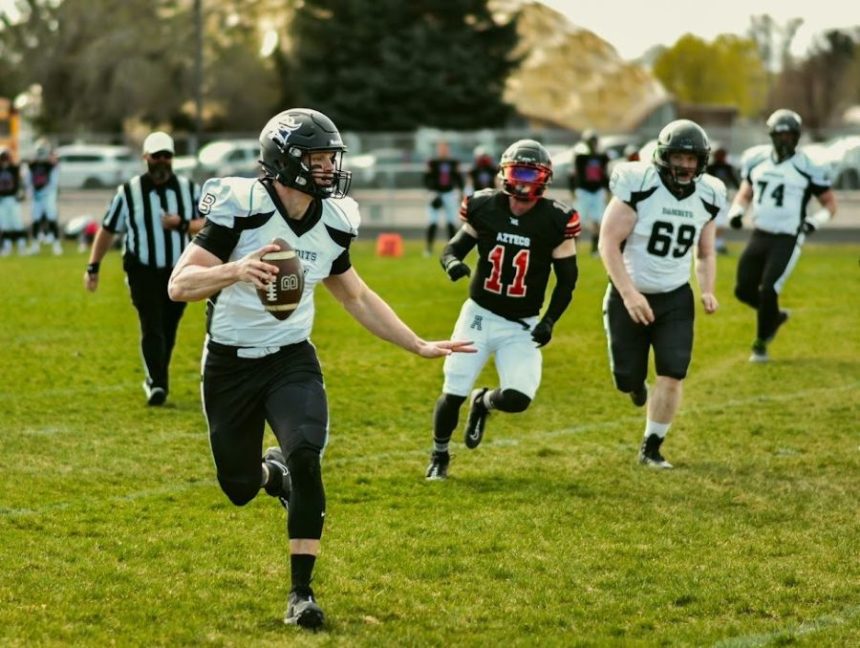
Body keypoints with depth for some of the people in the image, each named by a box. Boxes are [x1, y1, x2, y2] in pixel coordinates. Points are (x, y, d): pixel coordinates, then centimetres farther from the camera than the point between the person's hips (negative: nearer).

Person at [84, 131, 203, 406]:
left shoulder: (188, 189, 4)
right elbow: (108, 230, 4)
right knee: (152, 328, -14)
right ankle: (157, 383, -18)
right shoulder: (129, 192, -3)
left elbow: (206, 225, 5)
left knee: (168, 331, 9)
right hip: (143, 271, -3)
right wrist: (93, 267, 1)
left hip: (178, 271, 3)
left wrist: (182, 224, -15)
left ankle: (155, 380, 25)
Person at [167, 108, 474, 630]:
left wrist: (420, 346, 10)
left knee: (305, 459, -22)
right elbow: (179, 285, -23)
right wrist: (235, 270, -42)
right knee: (241, 488, 8)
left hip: (291, 359, 2)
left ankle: (302, 592, -11)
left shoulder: (333, 223, -3)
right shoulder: (241, 208, -19)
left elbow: (357, 298, 13)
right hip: (231, 364, -2)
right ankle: (272, 471, 48)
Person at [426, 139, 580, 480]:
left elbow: (567, 278, -1)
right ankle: (439, 456, 25)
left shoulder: (555, 221, -10)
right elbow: (453, 247, 4)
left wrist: (549, 321, -11)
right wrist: (453, 263, -20)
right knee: (453, 394, -3)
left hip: (522, 327, 0)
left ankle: (483, 402, 22)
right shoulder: (483, 207, -7)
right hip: (479, 315, 1)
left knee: (517, 399, -16)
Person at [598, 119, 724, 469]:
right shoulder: (640, 185, -17)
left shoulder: (706, 197, 0)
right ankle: (636, 380, 42)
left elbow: (705, 254, 14)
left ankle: (651, 449, 8)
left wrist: (707, 291, -4)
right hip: (630, 295, -3)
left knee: (672, 376, -8)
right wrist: (629, 293, -24)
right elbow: (609, 243, -17)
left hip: (675, 298, 3)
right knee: (627, 379, 2)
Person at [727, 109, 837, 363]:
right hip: (759, 235, 5)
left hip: (787, 240, -5)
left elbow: (830, 204, 1)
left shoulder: (807, 168, -7)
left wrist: (814, 220, -18)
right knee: (744, 290, 3)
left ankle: (761, 344, 8)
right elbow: (745, 193, 19)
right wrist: (736, 211, -1)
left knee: (768, 291, -12)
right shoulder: (757, 160, 5)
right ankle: (775, 316, 32)